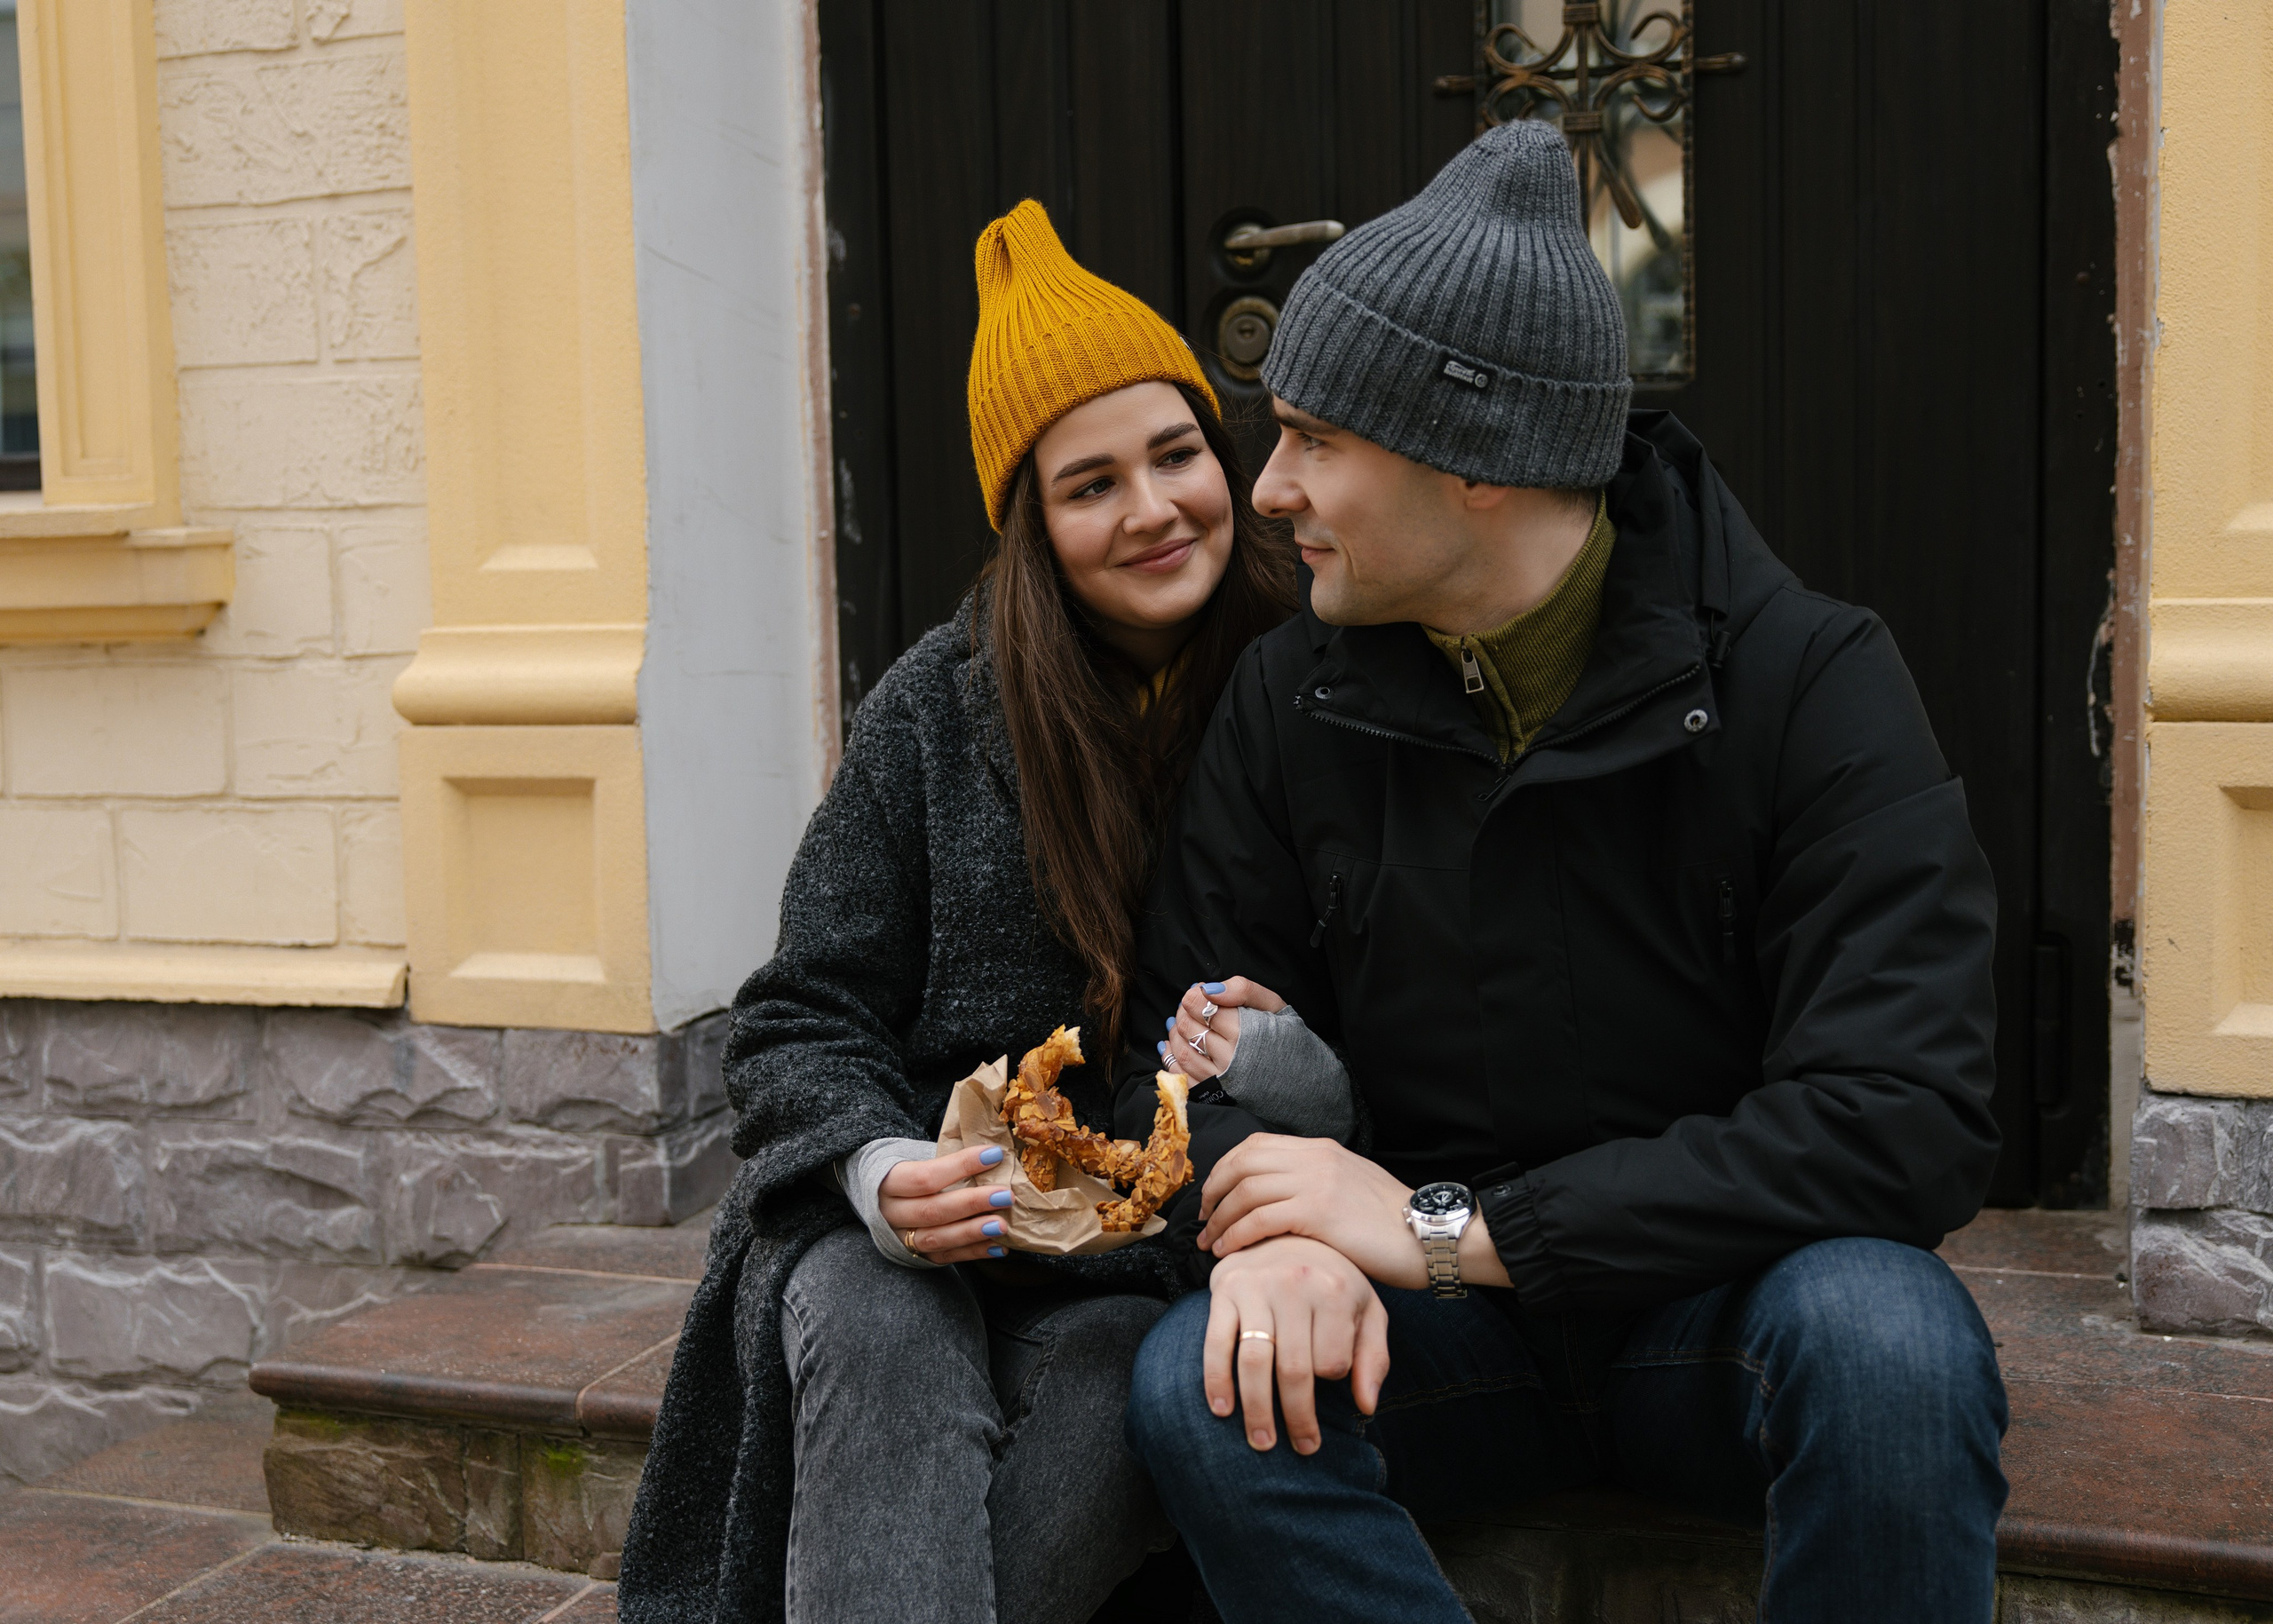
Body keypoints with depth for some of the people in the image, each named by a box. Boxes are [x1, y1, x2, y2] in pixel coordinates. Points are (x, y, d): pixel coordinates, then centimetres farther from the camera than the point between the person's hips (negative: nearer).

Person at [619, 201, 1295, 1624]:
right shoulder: (943, 706, 1)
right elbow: (803, 1024, 5)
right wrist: (882, 1171, -16)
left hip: (1152, 1251, 0)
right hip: (910, 1226, 1)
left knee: (1096, 1413, -31)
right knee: (883, 1349, -32)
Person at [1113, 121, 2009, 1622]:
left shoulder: (1810, 684, -14)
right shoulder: (1291, 699, -1)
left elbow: (1907, 1127, -23)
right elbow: (1196, 1026, 2)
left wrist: (1449, 1224, -24)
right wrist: (1271, 1229, -23)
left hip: (1723, 1299, -2)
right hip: (1450, 1324, 3)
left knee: (1886, 1334, -35)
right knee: (1203, 1388, -27)